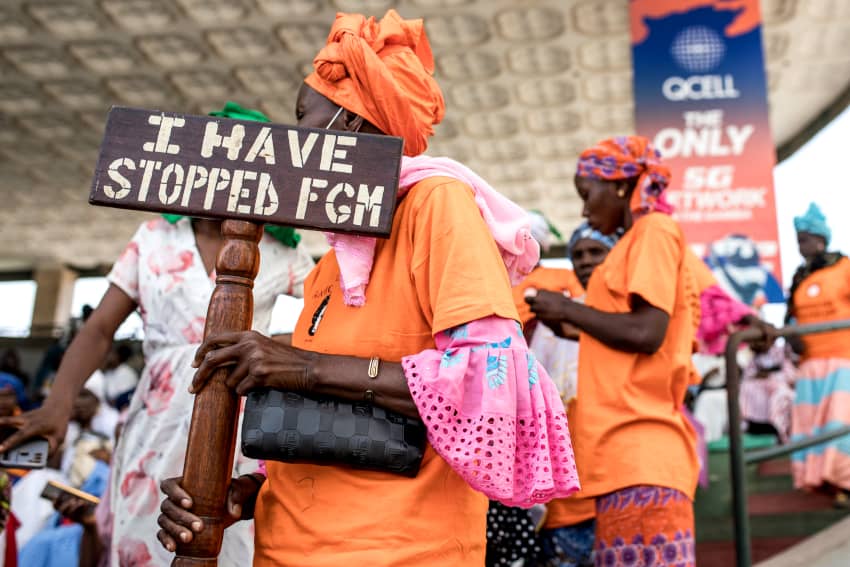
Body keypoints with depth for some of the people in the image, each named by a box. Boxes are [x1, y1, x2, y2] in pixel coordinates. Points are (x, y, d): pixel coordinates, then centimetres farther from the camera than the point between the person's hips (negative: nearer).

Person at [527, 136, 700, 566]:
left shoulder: (655, 230, -3)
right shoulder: (640, 240, 23)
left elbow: (646, 334, -16)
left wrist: (567, 309, -4)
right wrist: (567, 324, 17)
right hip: (630, 449, 9)